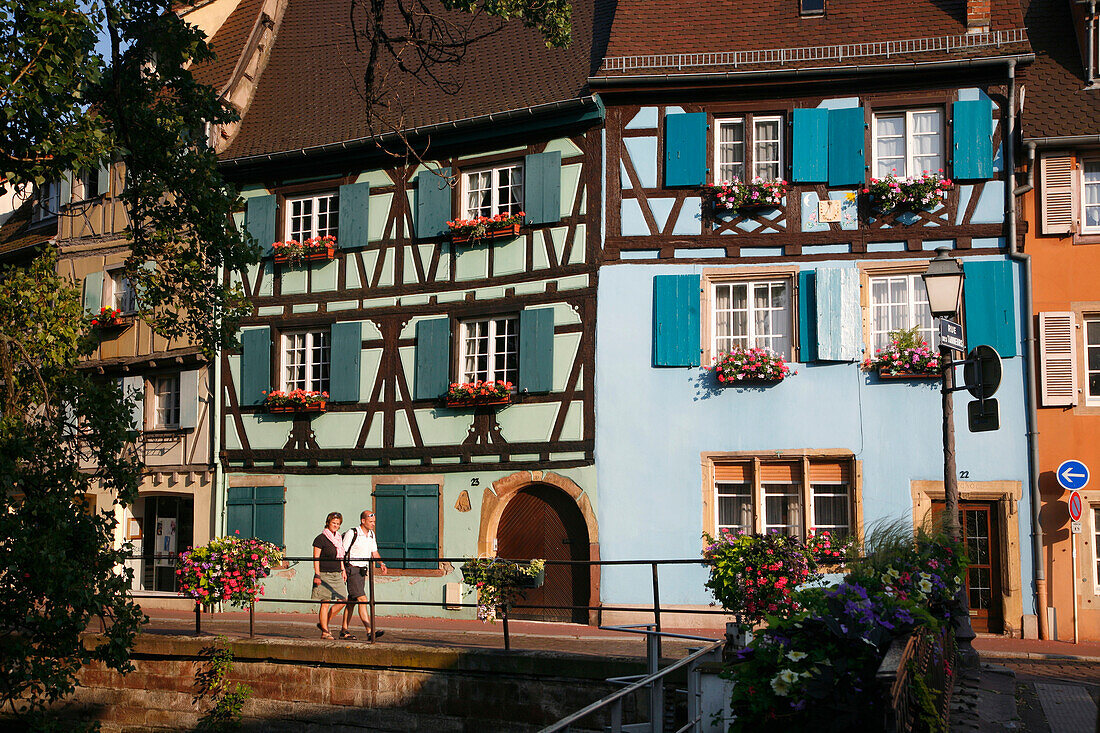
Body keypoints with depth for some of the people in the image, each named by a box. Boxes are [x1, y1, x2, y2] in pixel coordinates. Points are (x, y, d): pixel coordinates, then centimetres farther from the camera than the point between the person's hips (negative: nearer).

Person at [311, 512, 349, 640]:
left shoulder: (338, 538, 15)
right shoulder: (320, 538, -6)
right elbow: (316, 558, -9)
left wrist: (343, 571, 16)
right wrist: (317, 575, -15)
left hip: (337, 575, 7)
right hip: (324, 575, -7)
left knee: (342, 601, 1)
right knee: (325, 604, -5)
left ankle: (323, 623, 16)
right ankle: (324, 631, 1)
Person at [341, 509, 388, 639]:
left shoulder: (371, 534, 11)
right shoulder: (352, 533, -12)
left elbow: (374, 552, 19)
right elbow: (342, 552, -10)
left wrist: (381, 563, 1)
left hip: (362, 571, 8)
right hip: (352, 569, -8)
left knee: (352, 601, 11)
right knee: (362, 599, -15)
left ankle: (344, 630, 18)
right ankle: (369, 631, -21)